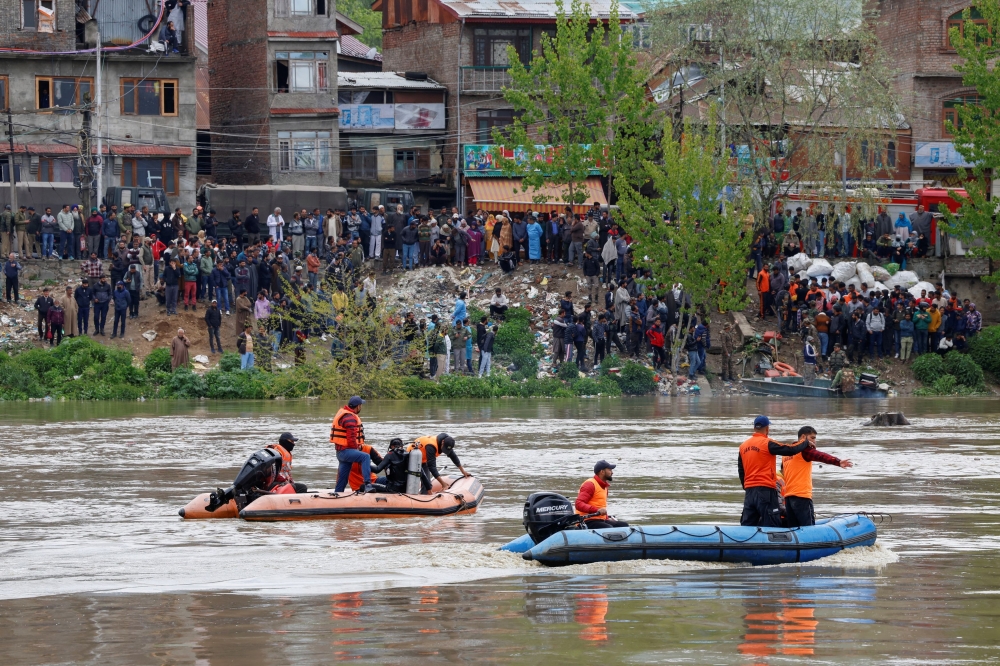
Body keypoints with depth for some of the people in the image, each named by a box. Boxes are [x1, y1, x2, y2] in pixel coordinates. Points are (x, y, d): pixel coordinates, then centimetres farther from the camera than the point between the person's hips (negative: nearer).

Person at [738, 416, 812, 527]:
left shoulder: (743, 446, 12)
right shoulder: (767, 443, -9)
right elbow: (791, 450, -9)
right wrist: (806, 443, 8)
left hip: (749, 491, 6)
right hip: (765, 489, -6)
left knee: (747, 525, 8)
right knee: (771, 526, -5)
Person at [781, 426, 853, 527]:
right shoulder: (804, 449, -7)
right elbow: (820, 456, -23)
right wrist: (838, 462, -36)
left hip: (787, 496, 8)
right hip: (802, 496, -8)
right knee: (809, 528, -11)